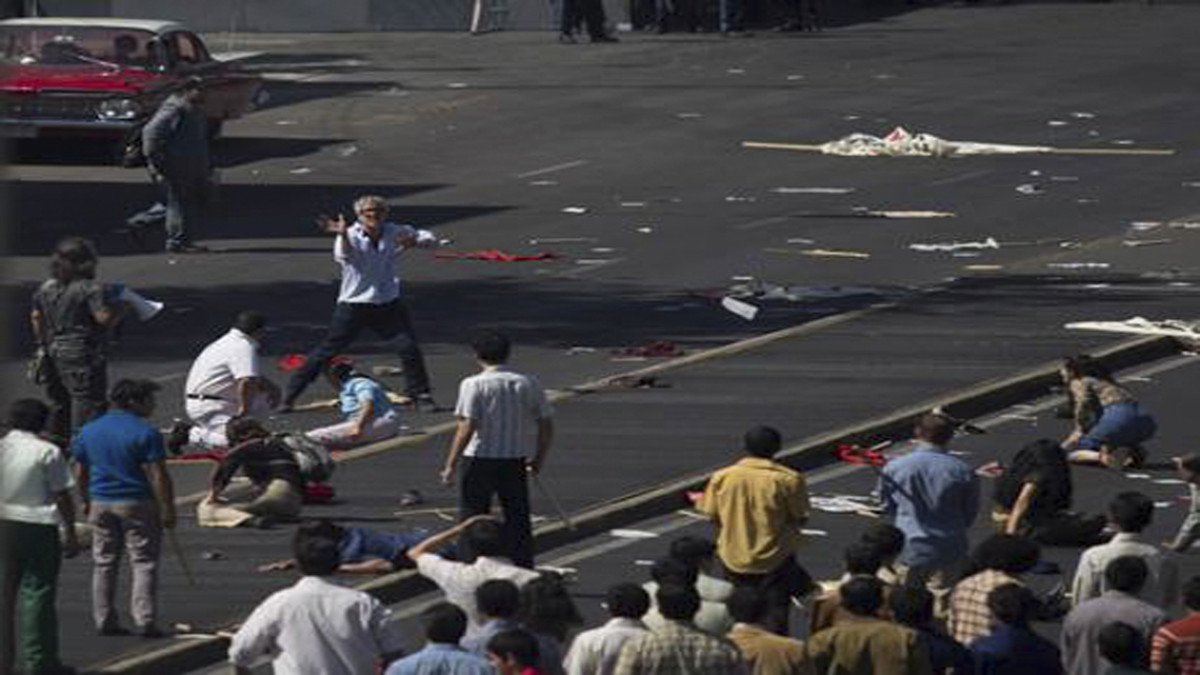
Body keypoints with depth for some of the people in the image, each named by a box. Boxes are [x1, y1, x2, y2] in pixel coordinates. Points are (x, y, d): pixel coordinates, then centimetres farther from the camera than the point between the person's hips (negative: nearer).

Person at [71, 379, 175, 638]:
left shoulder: (88, 431, 6)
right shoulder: (146, 433, -12)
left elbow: (80, 473, 12)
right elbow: (158, 475, -14)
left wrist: (87, 501, 24)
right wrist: (168, 509, -9)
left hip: (100, 503, 5)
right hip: (136, 503, -5)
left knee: (103, 564, 12)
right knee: (144, 563, 0)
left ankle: (104, 621, 13)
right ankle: (144, 621, -6)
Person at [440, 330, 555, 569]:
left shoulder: (474, 385, -10)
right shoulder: (528, 384, 4)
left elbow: (467, 428, -16)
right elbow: (547, 426, 6)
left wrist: (451, 465, -10)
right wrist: (538, 460, 18)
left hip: (480, 461, -4)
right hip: (515, 462, 4)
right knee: (518, 520, 11)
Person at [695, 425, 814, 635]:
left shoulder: (722, 478, -6)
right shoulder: (788, 479, -13)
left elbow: (713, 516, 1)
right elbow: (800, 518, -7)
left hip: (734, 560, 3)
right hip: (774, 560, -3)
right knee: (776, 614, 6)